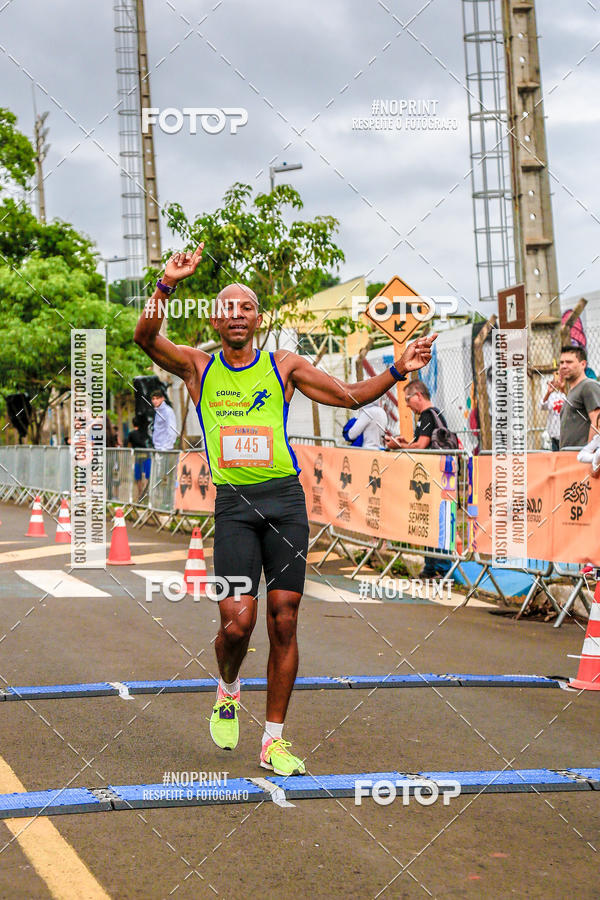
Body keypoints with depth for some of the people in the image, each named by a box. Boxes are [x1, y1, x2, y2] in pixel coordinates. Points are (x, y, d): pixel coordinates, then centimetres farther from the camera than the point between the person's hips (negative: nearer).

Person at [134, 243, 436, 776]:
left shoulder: (284, 367, 10)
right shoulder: (198, 367, 8)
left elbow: (351, 397, 11)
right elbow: (145, 338, -8)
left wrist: (397, 371, -3)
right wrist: (167, 285, -22)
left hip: (285, 498, 1)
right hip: (233, 504, -1)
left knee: (284, 622, 1)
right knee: (238, 621, -12)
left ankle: (274, 740, 13)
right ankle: (228, 691, 23)